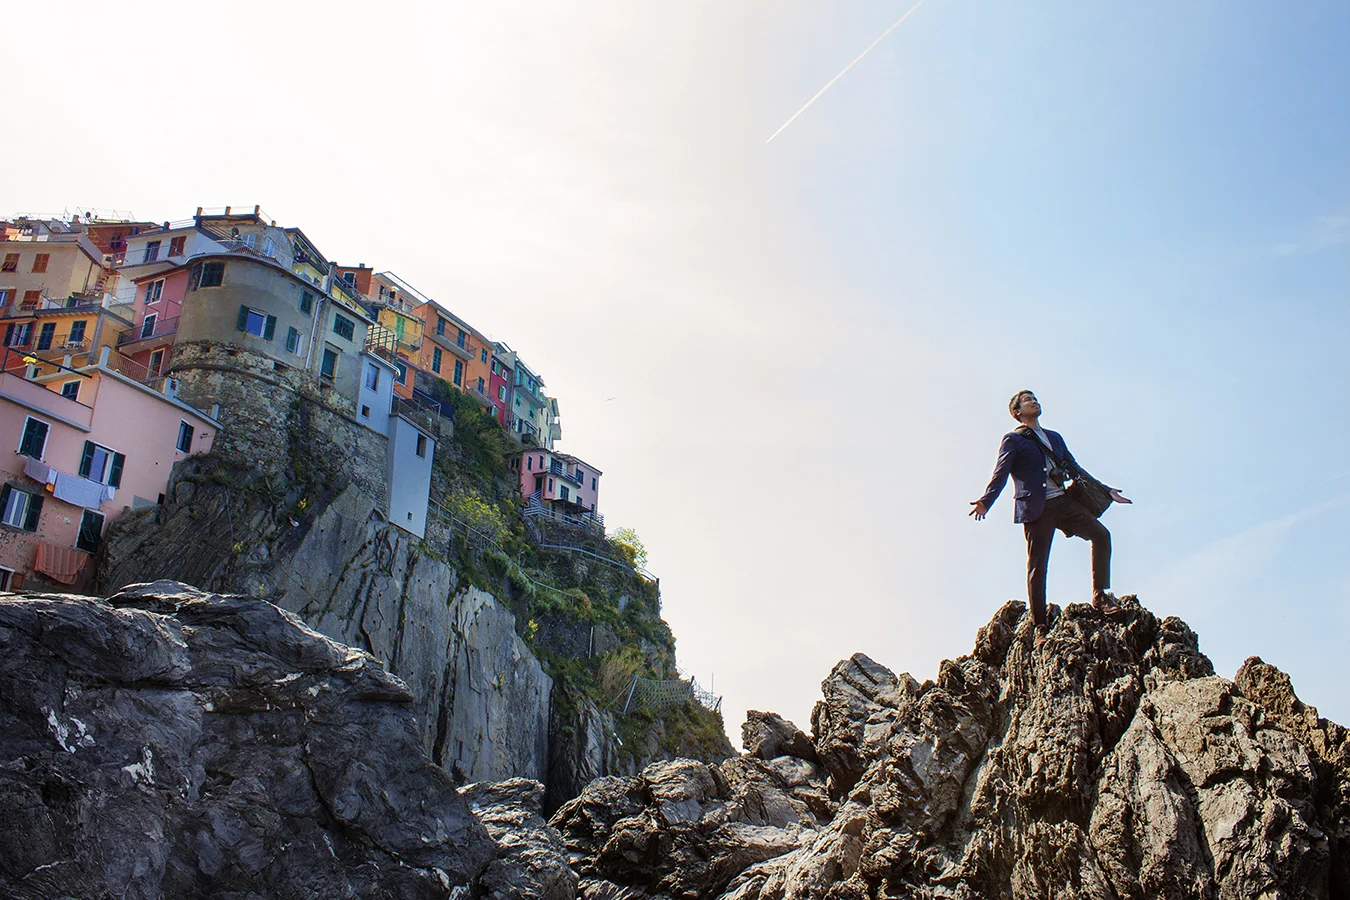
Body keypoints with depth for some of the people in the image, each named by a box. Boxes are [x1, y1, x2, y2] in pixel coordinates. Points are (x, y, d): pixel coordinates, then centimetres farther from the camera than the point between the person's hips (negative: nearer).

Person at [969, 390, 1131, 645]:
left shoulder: (1055, 438, 25)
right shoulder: (1013, 440, 7)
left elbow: (1075, 468, 29)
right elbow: (1000, 474, -5)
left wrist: (1105, 490, 24)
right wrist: (985, 502, -22)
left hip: (1063, 501, 5)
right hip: (1036, 509, -5)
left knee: (1101, 534, -14)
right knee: (1037, 566, -5)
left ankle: (1100, 595, -1)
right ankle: (1040, 627, 0)